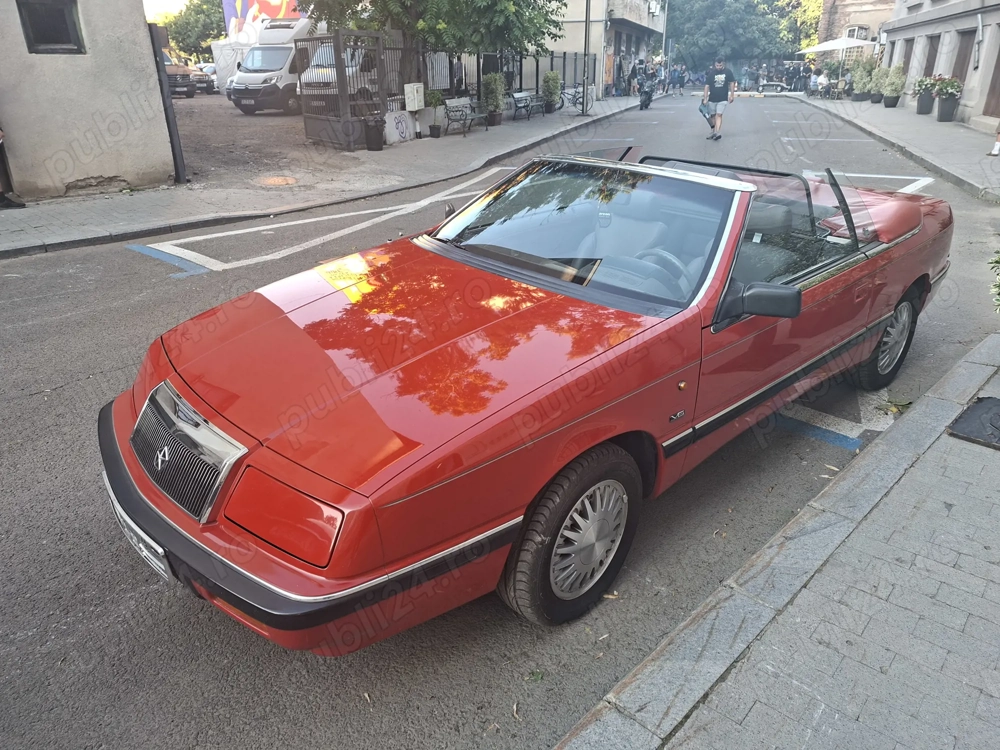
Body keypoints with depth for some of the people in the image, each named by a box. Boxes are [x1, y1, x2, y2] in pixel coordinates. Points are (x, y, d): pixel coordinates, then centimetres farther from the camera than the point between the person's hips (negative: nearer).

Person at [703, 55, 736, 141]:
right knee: (713, 116, 10)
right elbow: (707, 86, -6)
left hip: (723, 99, -2)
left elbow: (732, 83, 4)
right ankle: (714, 132, 24)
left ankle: (717, 133, -22)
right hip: (712, 99, 2)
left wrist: (732, 95, 2)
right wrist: (705, 99, -9)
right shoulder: (711, 73, -6)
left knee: (719, 115, -14)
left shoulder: (728, 72, -5)